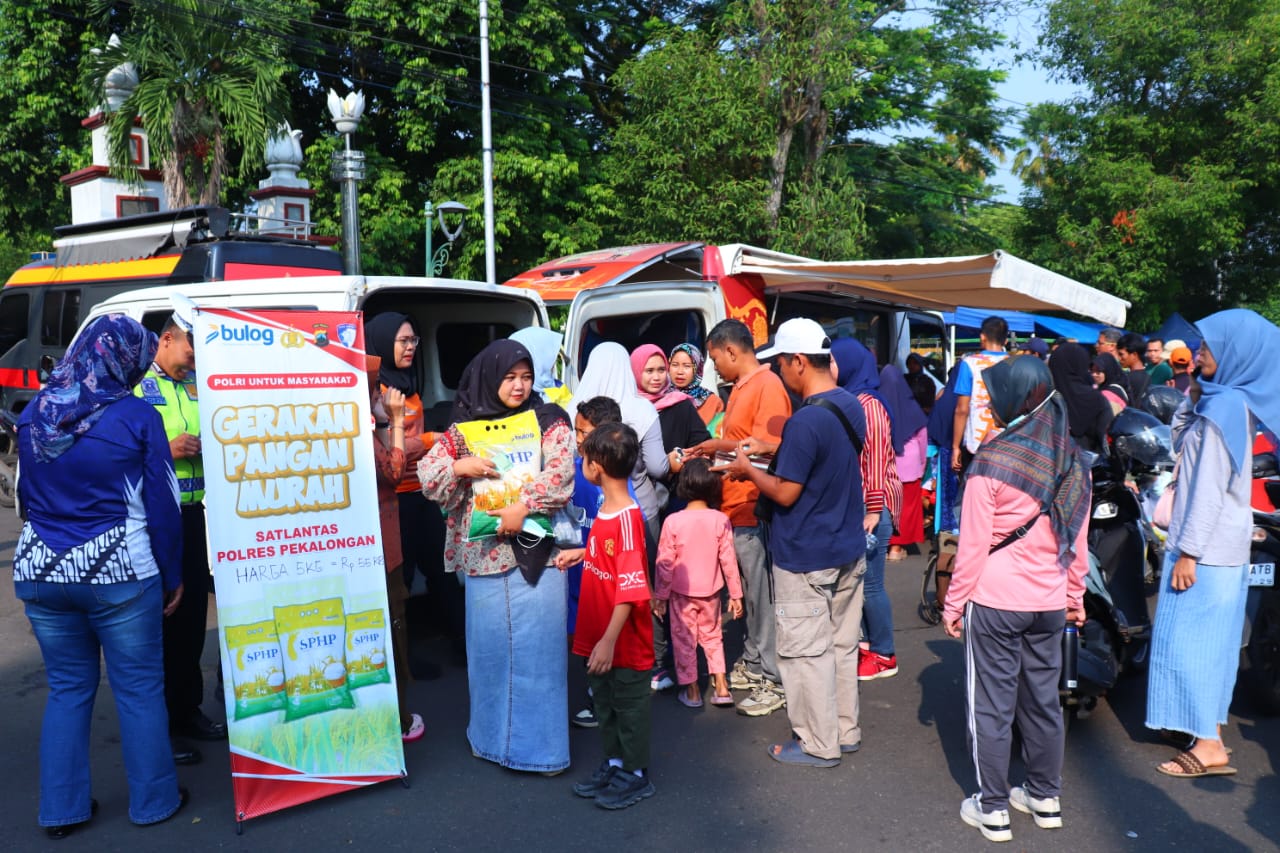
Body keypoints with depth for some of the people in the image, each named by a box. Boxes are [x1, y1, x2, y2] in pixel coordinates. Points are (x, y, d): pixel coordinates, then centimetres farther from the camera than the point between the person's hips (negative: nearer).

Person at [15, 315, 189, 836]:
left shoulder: (35, 414, 5)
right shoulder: (137, 417, -11)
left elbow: (26, 494, 15)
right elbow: (162, 505, -8)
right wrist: (172, 576, 3)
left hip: (41, 572, 5)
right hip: (119, 574, -5)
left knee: (67, 687, 16)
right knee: (140, 688, 8)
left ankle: (62, 810, 24)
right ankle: (153, 801, 18)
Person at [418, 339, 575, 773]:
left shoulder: (548, 420, 1)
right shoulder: (464, 426, 7)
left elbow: (560, 470, -12)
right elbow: (426, 474, 3)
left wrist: (523, 505, -21)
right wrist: (460, 467, -15)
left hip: (534, 552, -2)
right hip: (483, 553, 2)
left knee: (537, 644, 1)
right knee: (488, 644, 11)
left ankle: (540, 741, 14)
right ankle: (493, 734, 28)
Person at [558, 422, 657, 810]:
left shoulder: (627, 518, -25)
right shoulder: (605, 510, 1)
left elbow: (630, 589, -26)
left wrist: (609, 640, -26)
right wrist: (580, 553, 8)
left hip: (624, 642, -8)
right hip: (597, 636, 8)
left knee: (630, 706, 10)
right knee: (605, 703, 21)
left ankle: (635, 774, 26)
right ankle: (613, 763, 38)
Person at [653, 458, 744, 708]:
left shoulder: (673, 521, -16)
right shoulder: (720, 520, -12)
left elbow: (665, 563, -11)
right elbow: (728, 560, -7)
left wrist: (660, 595, -1)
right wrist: (735, 594, 3)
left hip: (681, 592, -2)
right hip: (710, 591, 2)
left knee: (684, 639, 12)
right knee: (712, 635, 20)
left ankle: (691, 691, 19)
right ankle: (721, 687, 17)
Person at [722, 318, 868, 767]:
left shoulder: (806, 421, -24)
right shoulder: (851, 406, 4)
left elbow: (785, 493, -20)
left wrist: (748, 469, -3)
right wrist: (772, 453, 14)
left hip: (806, 558, -9)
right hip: (848, 550, 9)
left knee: (806, 650, 5)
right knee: (842, 644, 18)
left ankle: (819, 744, 16)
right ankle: (846, 731, 31)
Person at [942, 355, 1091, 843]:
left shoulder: (992, 460, -16)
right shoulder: (1073, 463, 1)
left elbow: (973, 544, -14)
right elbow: (1078, 542, 8)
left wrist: (954, 603, -5)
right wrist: (1075, 596, 19)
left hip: (995, 602, -5)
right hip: (1049, 602, 5)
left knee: (992, 706, 6)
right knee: (1042, 700, 17)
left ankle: (992, 811, 15)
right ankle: (1045, 798, 30)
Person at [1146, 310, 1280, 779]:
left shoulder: (1224, 407, -19)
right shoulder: (1229, 401, 9)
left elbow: (1209, 488, -21)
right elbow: (1180, 441, 18)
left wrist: (1188, 551, -20)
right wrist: (1194, 394, 6)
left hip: (1206, 547, -9)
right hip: (1225, 546, 9)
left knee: (1190, 639, -3)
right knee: (1211, 639, 16)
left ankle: (1209, 746, 3)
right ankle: (1211, 728, 26)